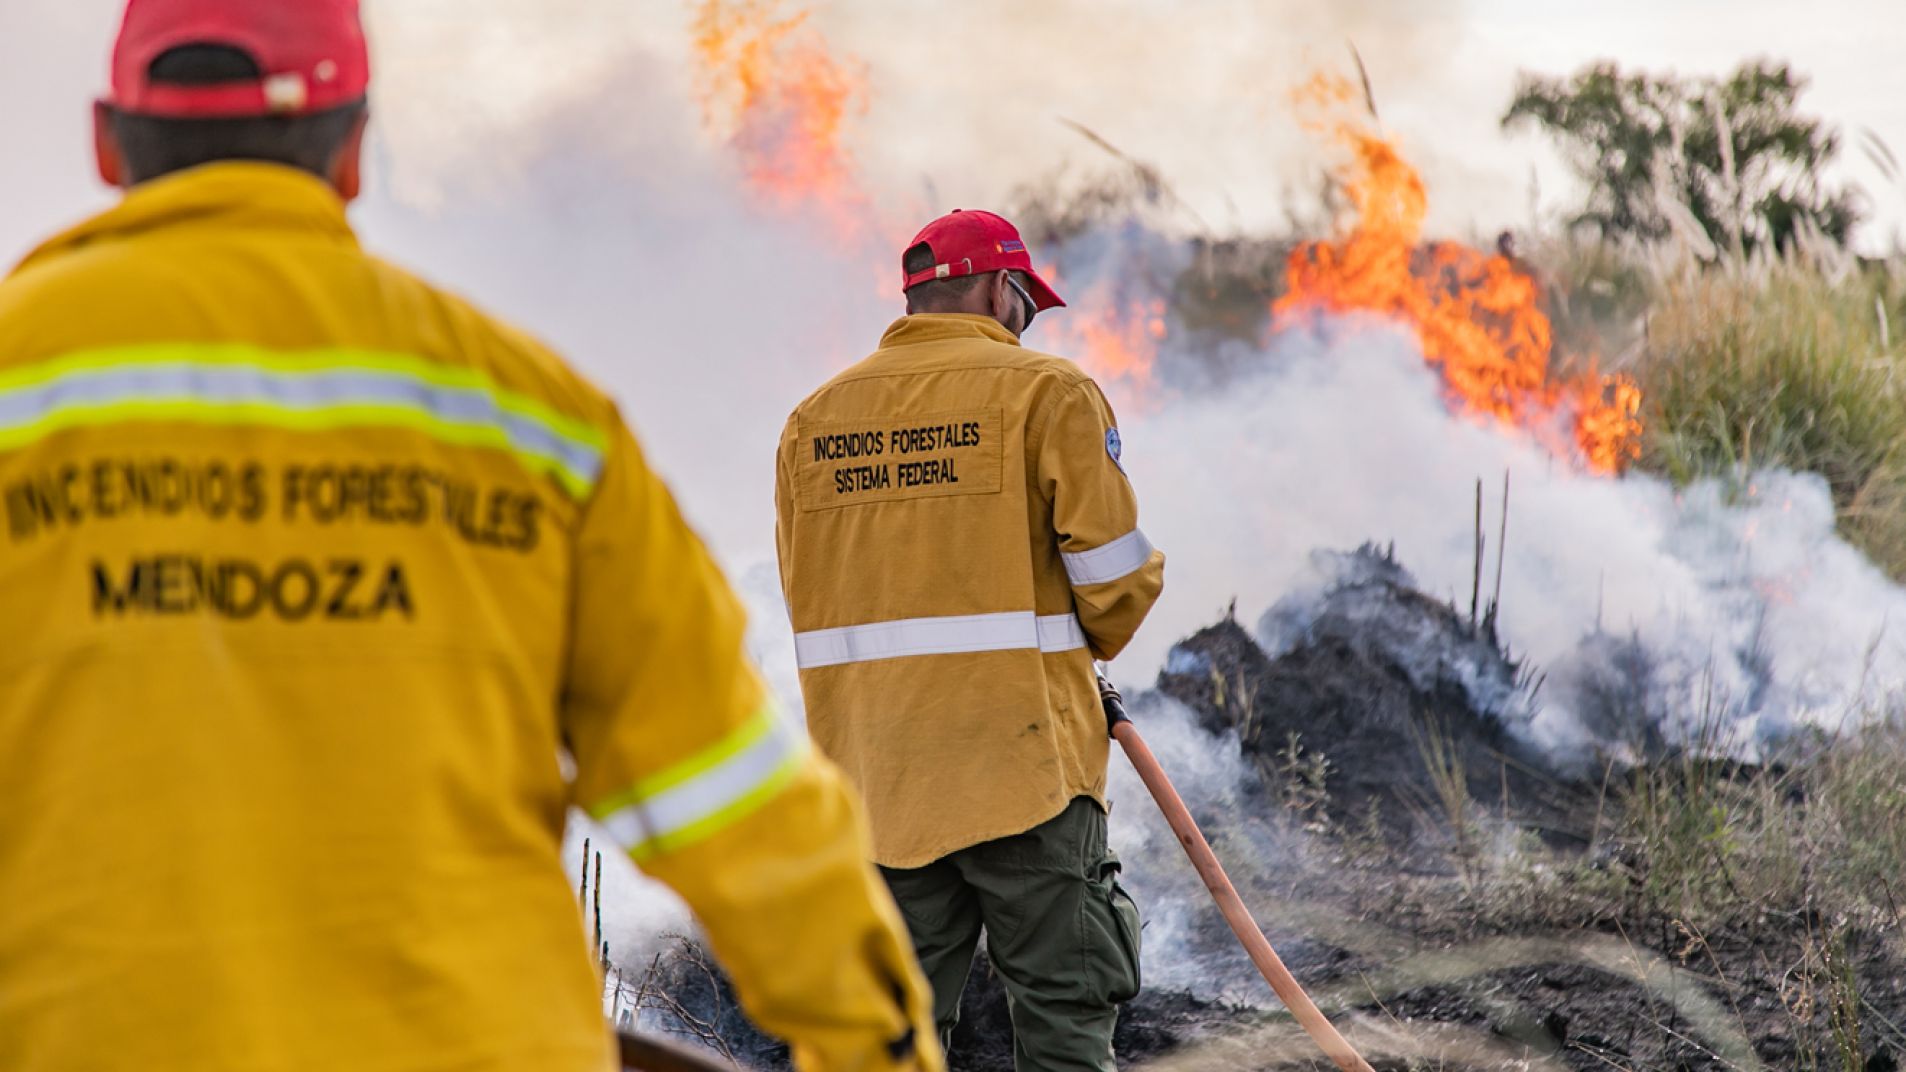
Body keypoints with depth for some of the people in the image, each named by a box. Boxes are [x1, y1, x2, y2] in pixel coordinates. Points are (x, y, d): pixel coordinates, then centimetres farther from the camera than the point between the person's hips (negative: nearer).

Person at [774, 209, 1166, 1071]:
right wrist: (1089, 645, 12)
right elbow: (1114, 571, -9)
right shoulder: (1046, 391, -4)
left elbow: (805, 592, 14)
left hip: (871, 765, 5)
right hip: (1020, 753, -5)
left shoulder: (812, 419, 11)